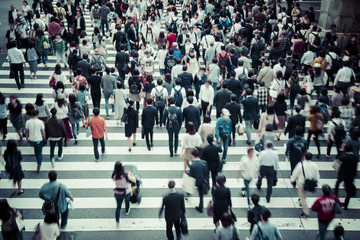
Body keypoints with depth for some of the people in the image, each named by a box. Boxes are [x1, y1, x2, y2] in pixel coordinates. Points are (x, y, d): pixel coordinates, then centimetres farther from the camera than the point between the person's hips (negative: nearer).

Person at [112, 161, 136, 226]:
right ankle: (127, 211, 58)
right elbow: (134, 180, -15)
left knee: (118, 206, 15)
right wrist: (130, 174, 2)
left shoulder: (114, 176, -19)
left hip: (117, 193, 1)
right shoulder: (126, 175, -28)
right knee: (127, 202, 31)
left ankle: (117, 222, 17)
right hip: (127, 193, -1)